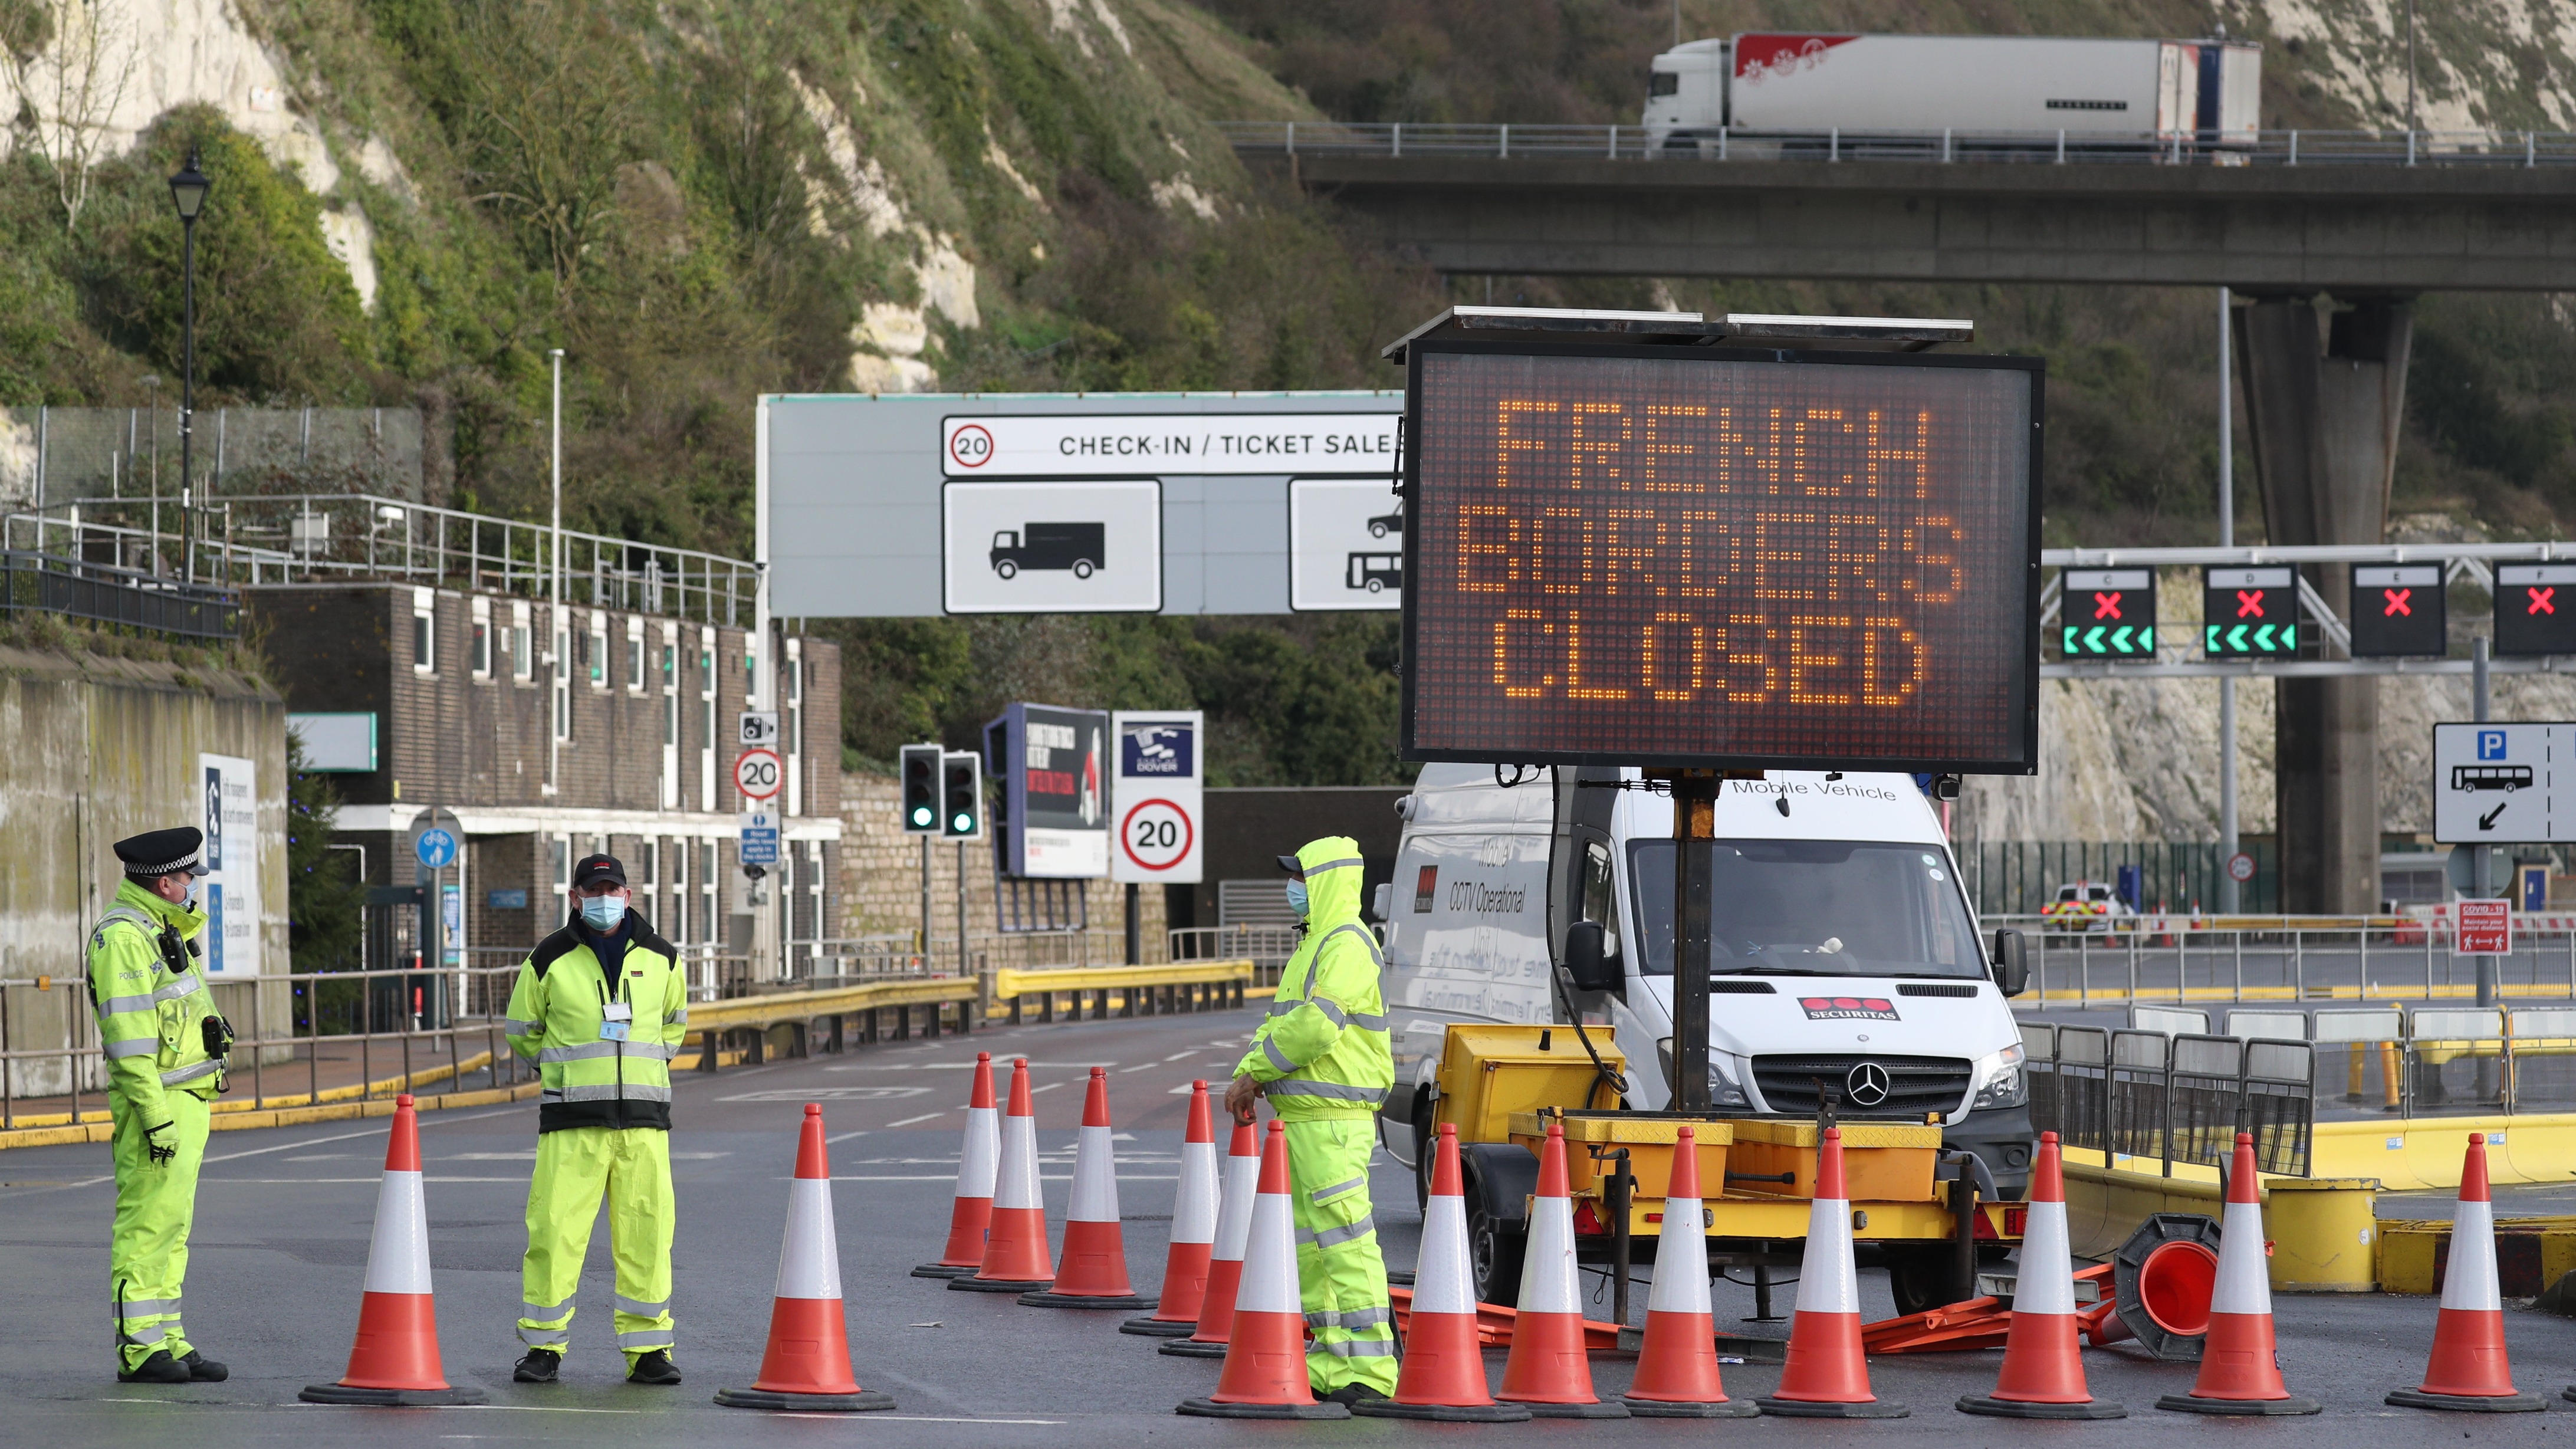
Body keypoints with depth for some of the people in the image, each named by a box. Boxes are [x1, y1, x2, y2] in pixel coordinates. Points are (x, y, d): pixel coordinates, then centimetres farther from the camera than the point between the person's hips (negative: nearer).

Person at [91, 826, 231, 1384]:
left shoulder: (163, 930, 17)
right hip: (158, 1102, -10)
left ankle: (167, 1340, 16)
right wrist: (156, 1117, -23)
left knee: (171, 1229, 12)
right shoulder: (122, 937, -14)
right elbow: (128, 1035, -20)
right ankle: (139, 1349, -8)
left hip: (186, 1103, 10)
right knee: (147, 1226, -9)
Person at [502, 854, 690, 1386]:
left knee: (647, 1233, -1)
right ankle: (544, 1347, 5)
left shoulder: (660, 958, 8)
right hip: (572, 1121, -2)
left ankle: (647, 1349, 6)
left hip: (643, 1120, 2)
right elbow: (522, 1030, 15)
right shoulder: (550, 960, 1)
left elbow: (673, 1021, 26)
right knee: (555, 1230, -6)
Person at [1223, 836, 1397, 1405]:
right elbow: (1280, 1021, 24)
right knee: (1308, 1245, 12)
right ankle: (1332, 1361, 16)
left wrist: (1253, 1072, -12)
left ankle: (1371, 1368, -15)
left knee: (1345, 1242, -13)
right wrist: (1247, 1076, 8)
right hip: (1299, 1118, 11)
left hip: (1334, 1120, -11)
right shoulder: (1314, 945, 21)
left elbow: (1314, 1026, -22)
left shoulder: (1347, 946, -13)